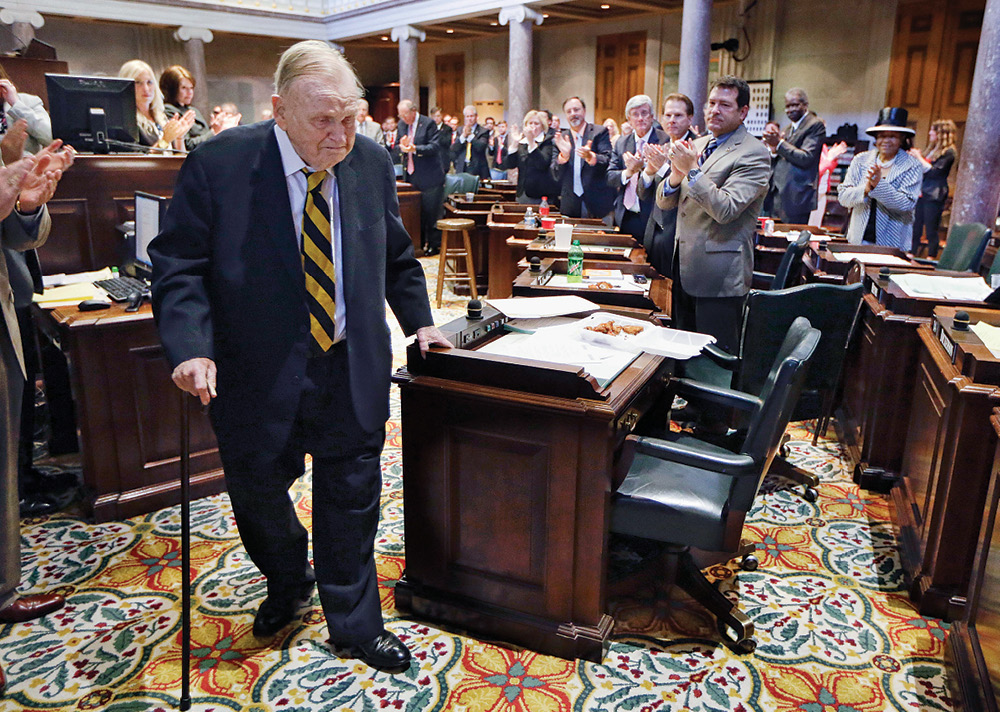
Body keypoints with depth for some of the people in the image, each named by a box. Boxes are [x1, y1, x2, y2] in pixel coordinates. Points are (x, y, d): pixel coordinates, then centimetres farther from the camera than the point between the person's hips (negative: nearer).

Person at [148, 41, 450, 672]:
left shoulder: (372, 162, 0)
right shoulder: (218, 165, -11)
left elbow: (397, 256, 14)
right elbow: (179, 265, -9)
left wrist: (419, 320, 14)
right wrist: (191, 347, -22)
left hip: (353, 371, 2)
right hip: (259, 375, -1)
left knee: (351, 500, 11)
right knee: (257, 489, 16)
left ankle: (355, 623, 33)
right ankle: (289, 582, 49)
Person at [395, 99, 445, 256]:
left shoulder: (428, 123, -9)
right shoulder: (401, 124, 10)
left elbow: (435, 146, -15)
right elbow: (396, 148, 10)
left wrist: (415, 149, -25)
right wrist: (402, 147, -14)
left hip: (429, 176, -6)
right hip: (410, 175, 6)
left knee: (431, 212, 0)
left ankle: (434, 244, 9)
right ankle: (419, 242, 20)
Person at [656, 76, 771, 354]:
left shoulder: (754, 153, -10)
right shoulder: (696, 146, 13)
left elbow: (725, 210, -21)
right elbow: (664, 202, 11)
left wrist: (692, 170, -19)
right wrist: (676, 175, -10)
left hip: (719, 274, -7)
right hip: (685, 268, 7)